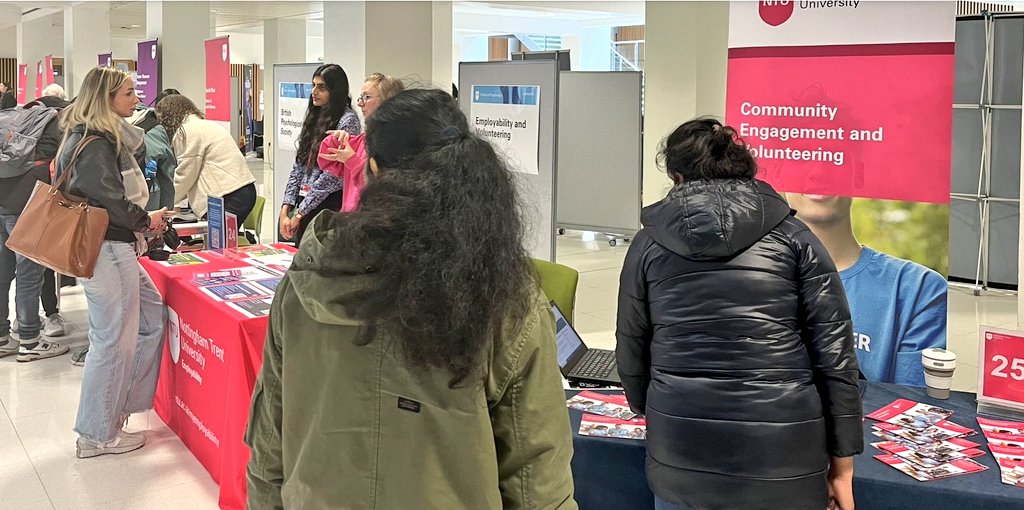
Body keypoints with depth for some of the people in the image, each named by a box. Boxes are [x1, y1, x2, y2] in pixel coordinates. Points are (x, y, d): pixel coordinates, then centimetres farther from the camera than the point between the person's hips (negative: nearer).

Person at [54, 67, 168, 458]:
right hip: (107, 252, -11)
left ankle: (118, 404, 24)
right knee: (113, 341, -3)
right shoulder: (94, 143, -16)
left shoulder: (109, 138, 16)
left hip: (118, 249, 11)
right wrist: (146, 221, -8)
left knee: (153, 320, 16)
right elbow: (107, 199, -21)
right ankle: (98, 435, 8)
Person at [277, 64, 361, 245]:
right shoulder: (314, 118, 13)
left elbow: (333, 174, -15)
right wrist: (286, 209, 4)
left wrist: (300, 213, -12)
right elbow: (299, 166, 13)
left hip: (329, 206, -7)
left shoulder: (347, 121, -10)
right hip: (305, 207, 7)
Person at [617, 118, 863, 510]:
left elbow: (632, 355, 12)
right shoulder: (794, 237, 3)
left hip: (682, 461, 1)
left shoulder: (649, 243, 5)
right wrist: (842, 462, 4)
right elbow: (834, 353, -3)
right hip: (783, 461, 0)